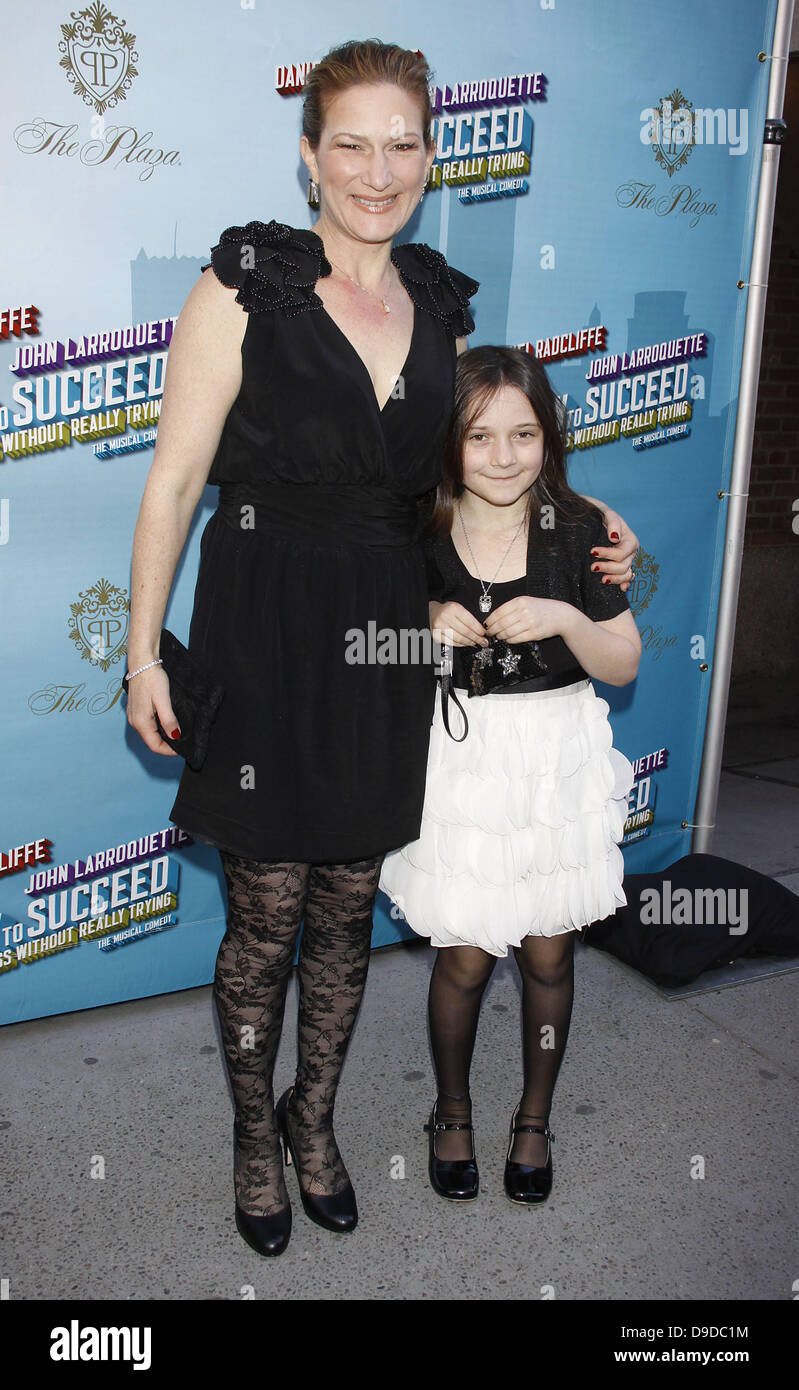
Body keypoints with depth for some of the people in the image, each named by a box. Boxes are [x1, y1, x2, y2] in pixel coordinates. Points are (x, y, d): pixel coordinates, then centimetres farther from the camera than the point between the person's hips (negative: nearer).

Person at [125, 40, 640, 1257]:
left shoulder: (442, 304, 8)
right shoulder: (245, 285, -7)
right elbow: (174, 482, -6)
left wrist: (592, 518, 7)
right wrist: (145, 649, -8)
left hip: (388, 646, 4)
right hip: (264, 639, -4)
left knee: (348, 911, 15)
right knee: (267, 920, 7)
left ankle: (313, 1119, 39)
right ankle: (254, 1136, 34)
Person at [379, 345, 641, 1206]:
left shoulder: (579, 531, -6)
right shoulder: (418, 538, -7)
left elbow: (624, 665, -3)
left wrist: (565, 618, -21)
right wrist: (424, 631, -17)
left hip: (557, 761, 1)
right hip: (458, 762, -1)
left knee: (548, 954, 12)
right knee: (464, 957, 7)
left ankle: (535, 1118, 36)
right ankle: (452, 1113, 34)